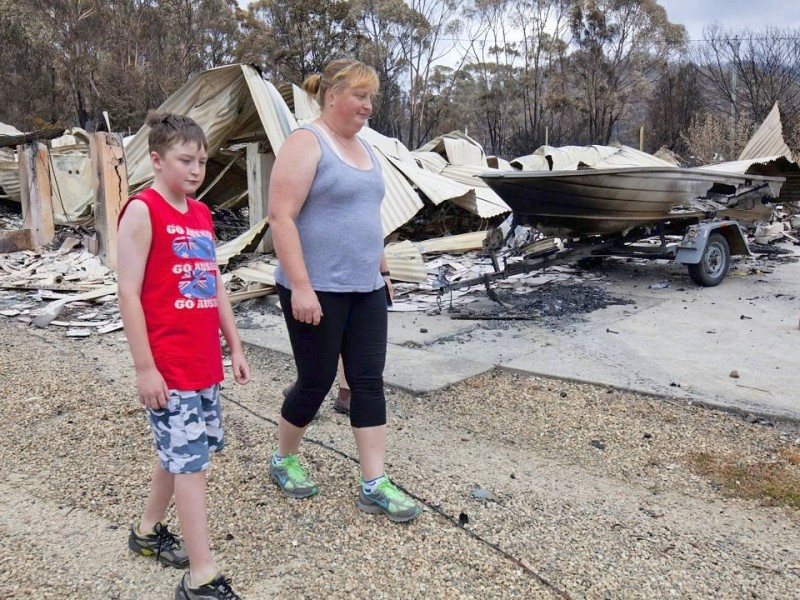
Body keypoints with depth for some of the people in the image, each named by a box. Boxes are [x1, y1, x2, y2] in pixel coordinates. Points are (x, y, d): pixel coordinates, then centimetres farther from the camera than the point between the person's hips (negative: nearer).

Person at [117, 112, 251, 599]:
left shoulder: (201, 213, 12)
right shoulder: (143, 211, -11)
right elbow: (129, 294, -14)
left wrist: (235, 348, 14)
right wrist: (145, 368, -16)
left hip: (205, 362, 8)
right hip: (168, 367, -8)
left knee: (183, 452, 18)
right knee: (191, 461, -4)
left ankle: (148, 531, 40)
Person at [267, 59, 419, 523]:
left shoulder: (363, 147, 14)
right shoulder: (306, 143, -10)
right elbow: (282, 218, -18)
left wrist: (382, 269, 20)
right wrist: (301, 287, -22)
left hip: (366, 290, 7)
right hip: (317, 291, -7)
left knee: (369, 382, 6)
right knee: (317, 381, 5)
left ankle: (375, 485, 14)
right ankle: (285, 459, 32)